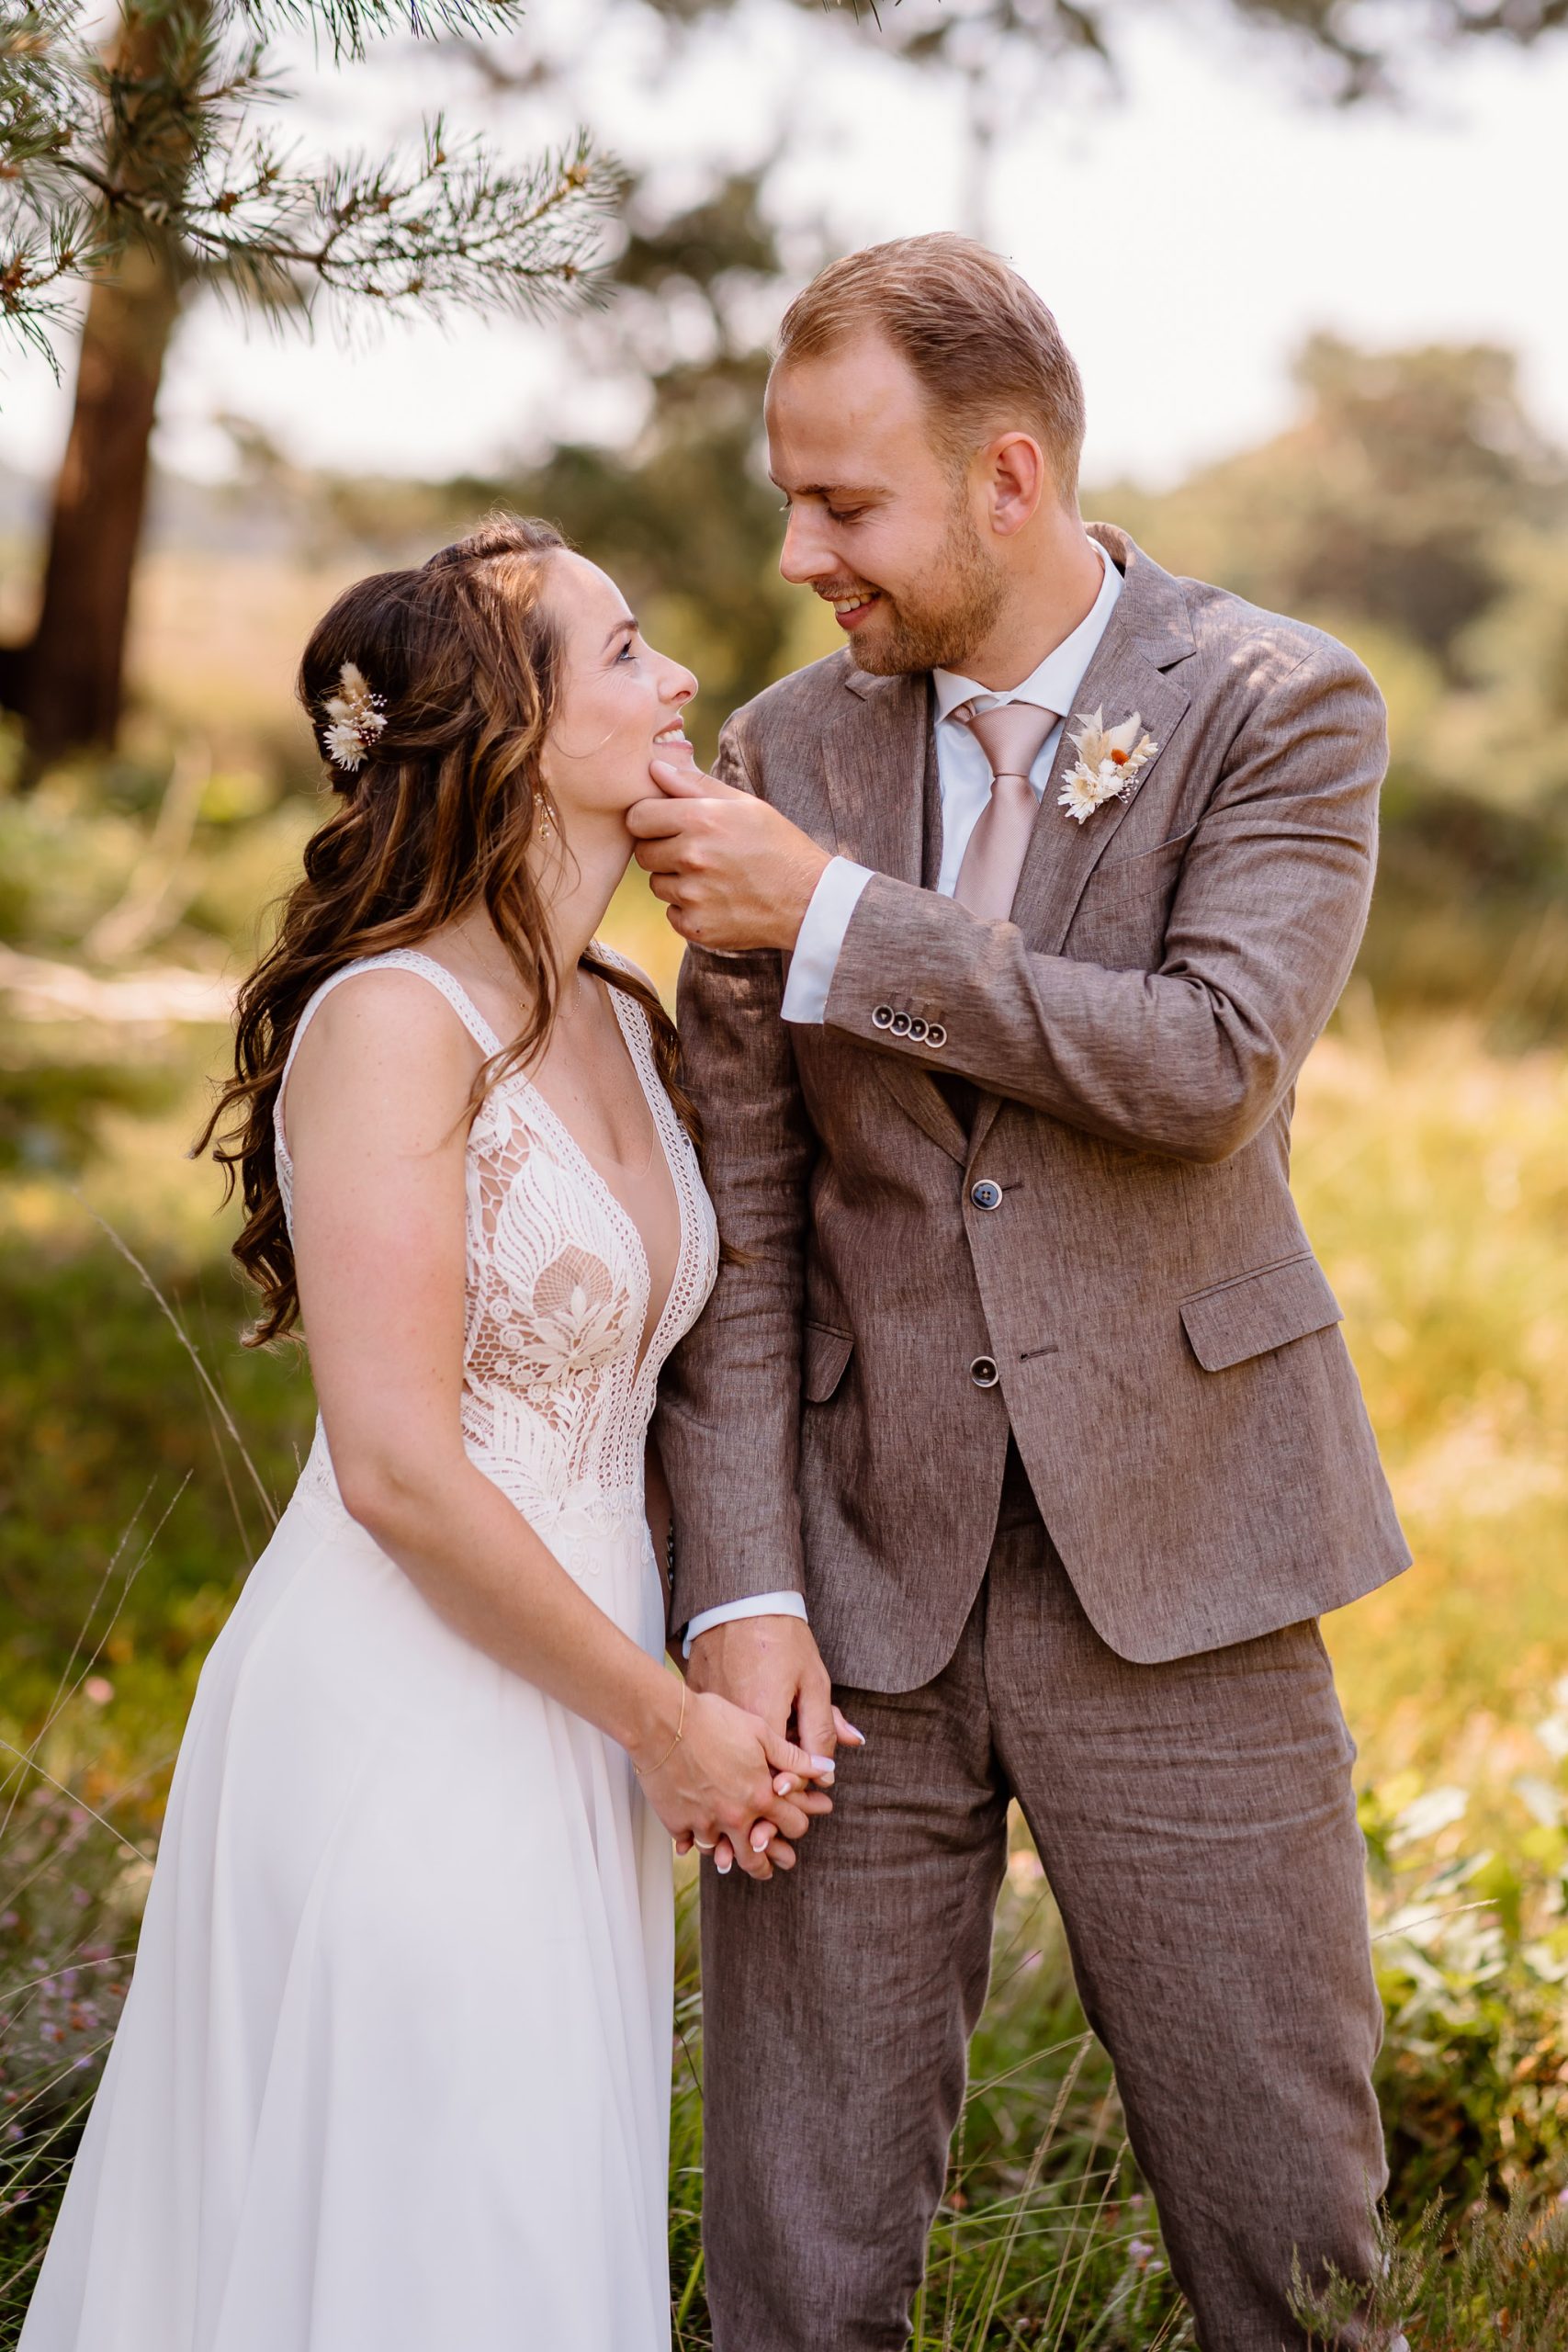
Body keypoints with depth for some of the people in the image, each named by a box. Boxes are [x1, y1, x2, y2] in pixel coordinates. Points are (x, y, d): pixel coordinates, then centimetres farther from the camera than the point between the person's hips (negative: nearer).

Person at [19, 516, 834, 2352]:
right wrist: (673, 1723, -12)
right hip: (404, 1722, -8)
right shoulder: (393, 1022, -16)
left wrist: (715, 1710, 2)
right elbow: (400, 1469, -20)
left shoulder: (624, 1024, 10)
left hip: (570, 1722, 8)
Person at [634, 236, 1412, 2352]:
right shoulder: (783, 759, 6)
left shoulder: (1283, 707, -3)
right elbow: (742, 1206, 3)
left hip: (1171, 1571, -2)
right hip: (862, 1573, 2)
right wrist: (742, 1588, -5)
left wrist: (836, 920, -16)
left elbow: (1208, 1065, -19)